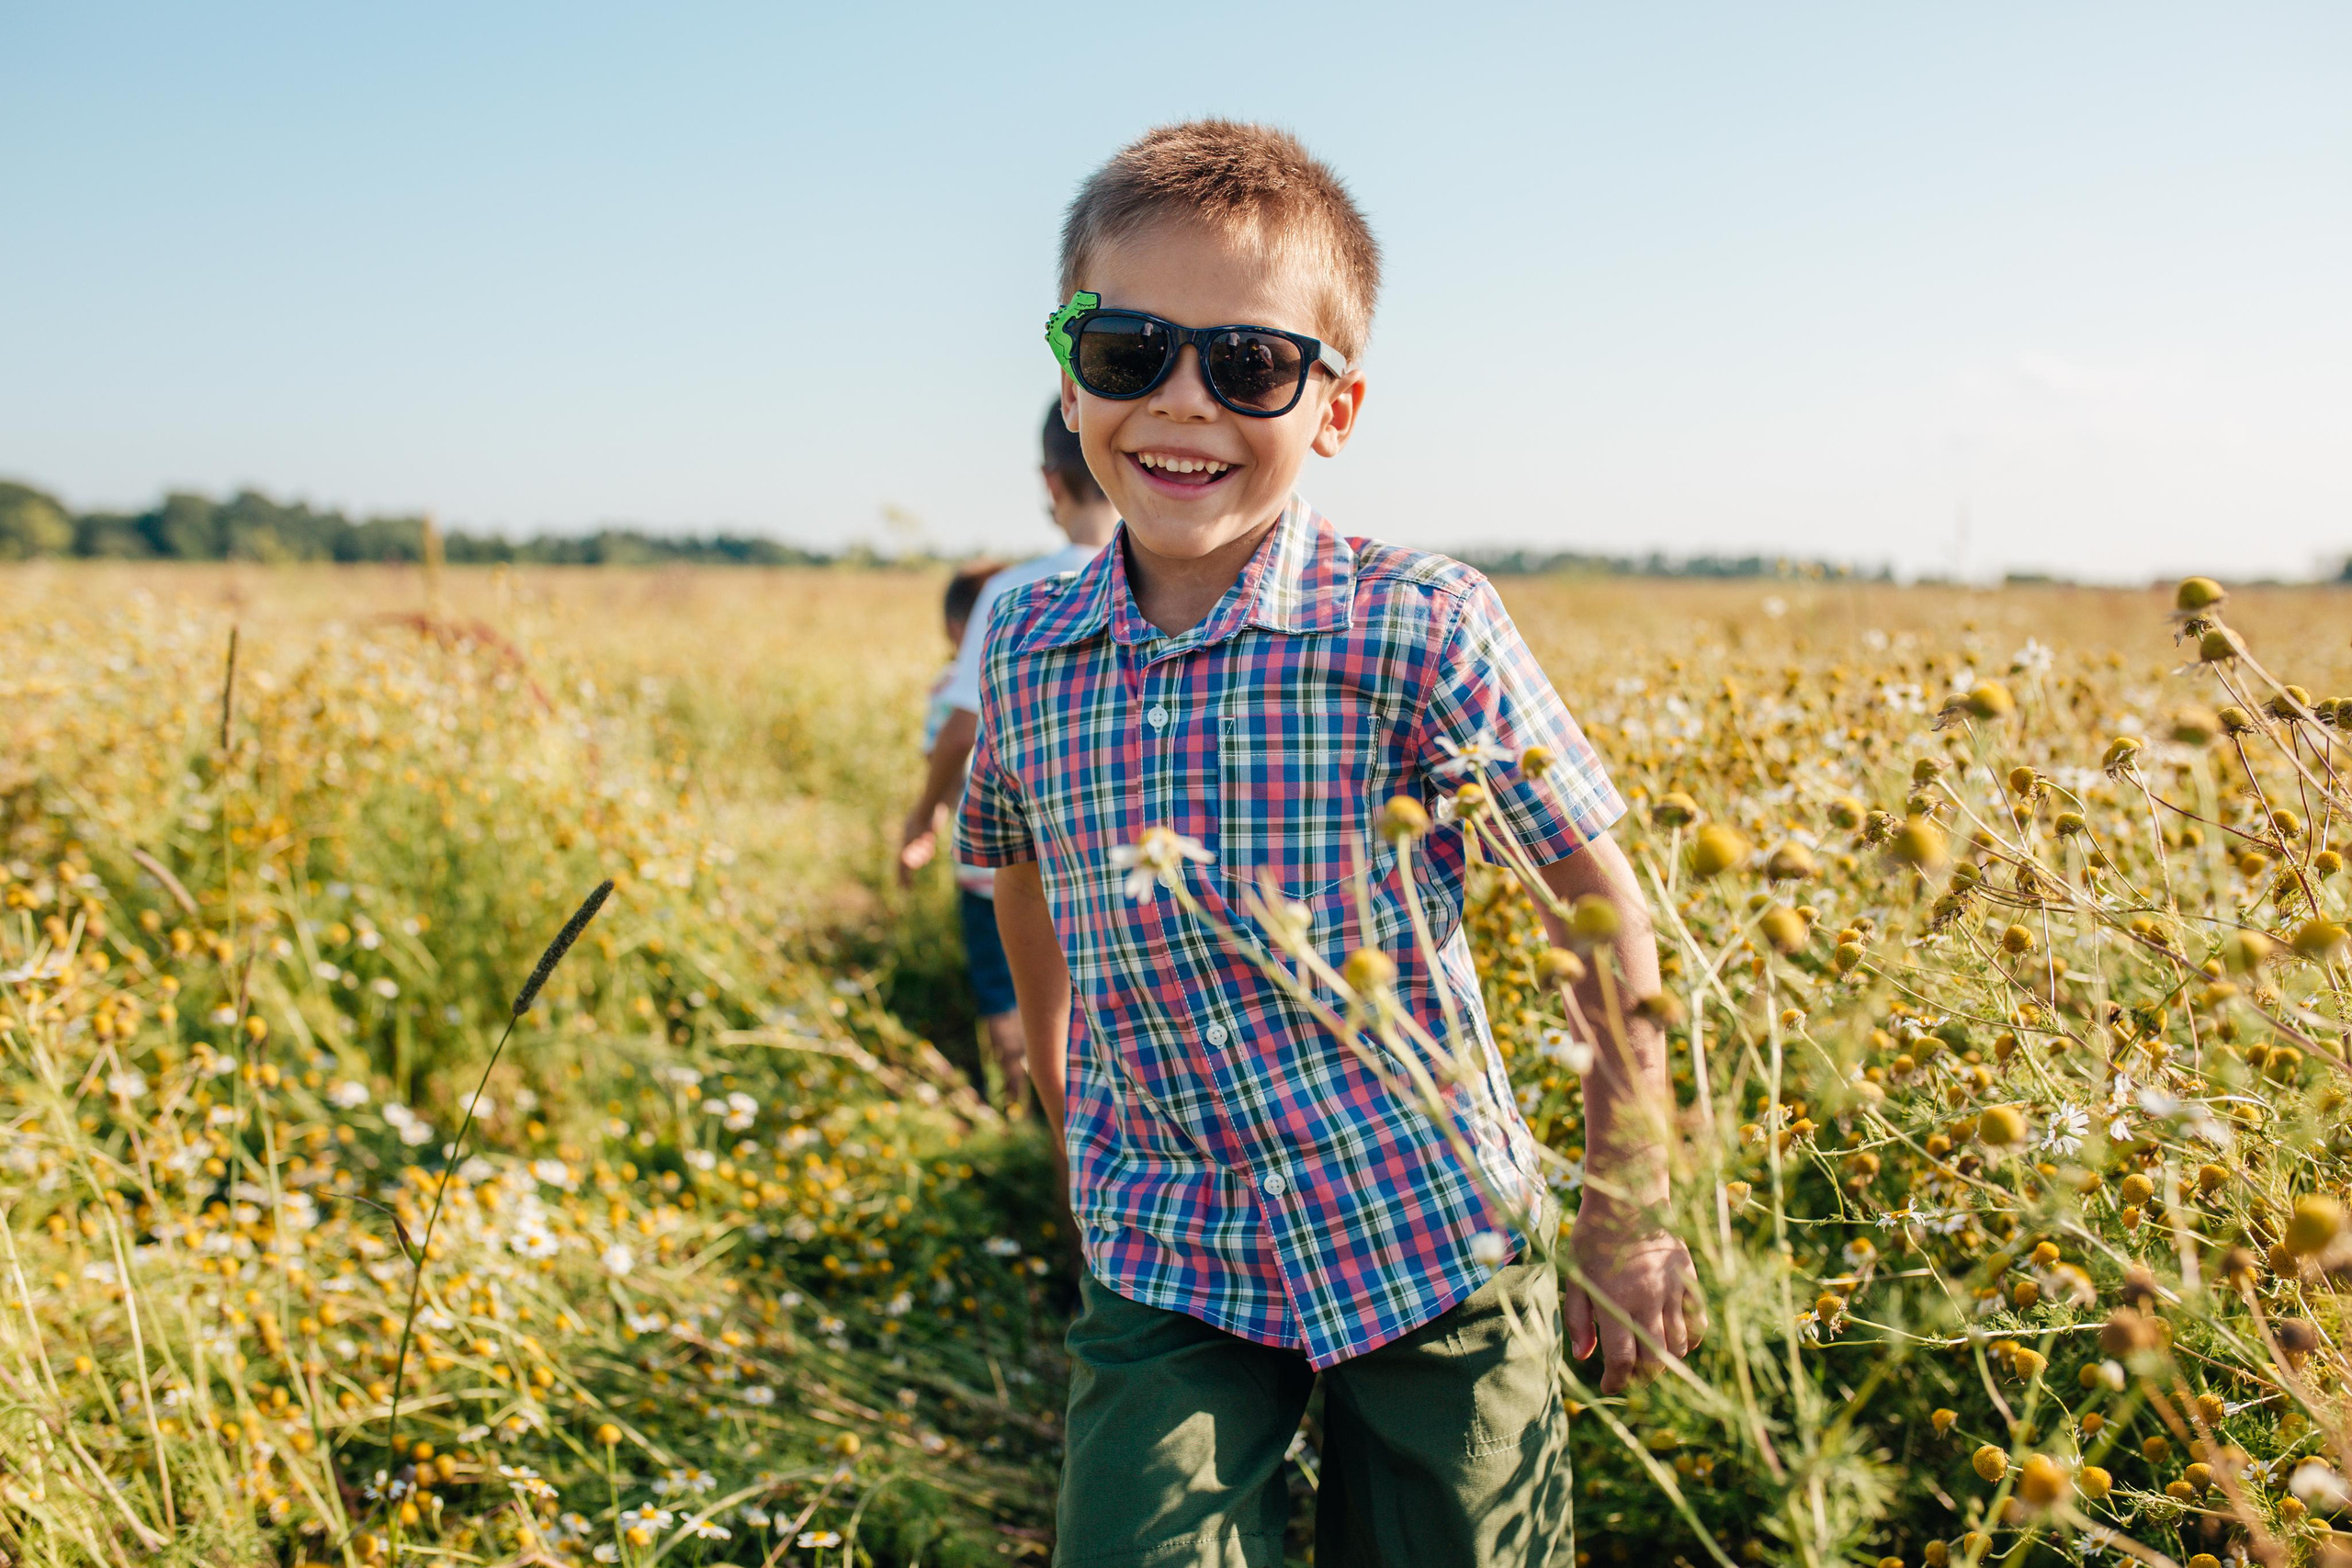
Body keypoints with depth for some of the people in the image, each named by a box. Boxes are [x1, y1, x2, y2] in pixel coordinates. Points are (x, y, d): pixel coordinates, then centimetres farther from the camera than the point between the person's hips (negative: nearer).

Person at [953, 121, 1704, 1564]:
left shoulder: (1426, 630, -16)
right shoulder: (1026, 651, -5)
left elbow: (1606, 912, -8)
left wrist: (1630, 1222, -4)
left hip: (1433, 1236, -2)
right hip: (1164, 1270, 2)